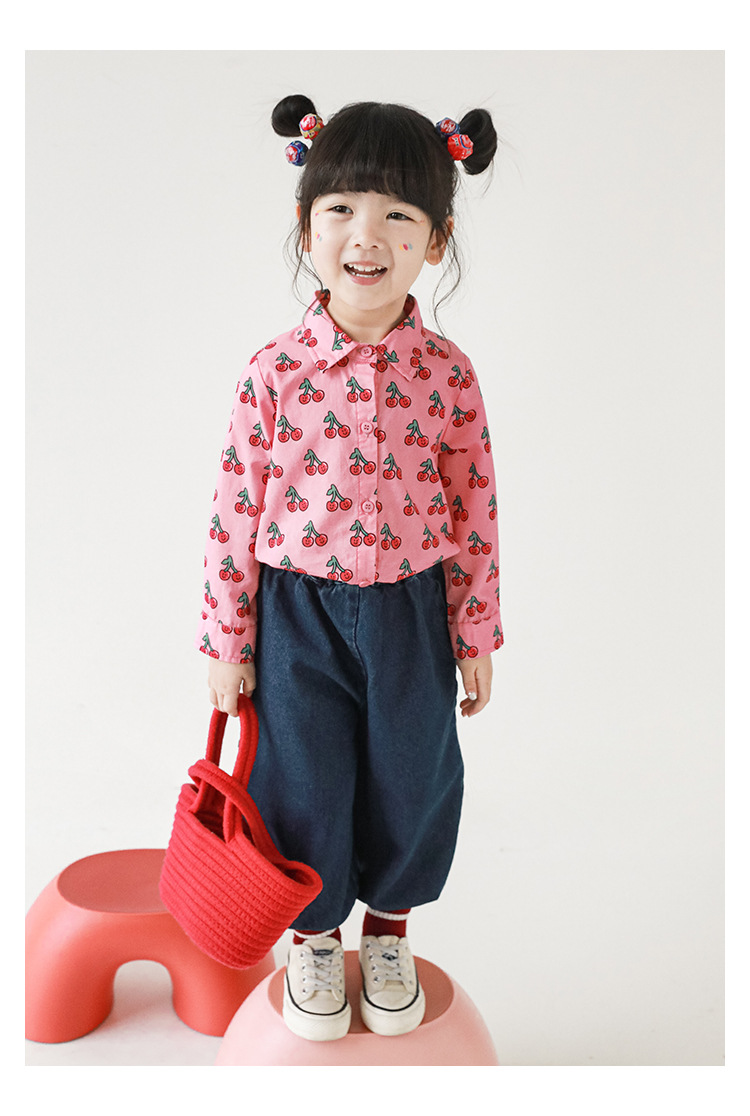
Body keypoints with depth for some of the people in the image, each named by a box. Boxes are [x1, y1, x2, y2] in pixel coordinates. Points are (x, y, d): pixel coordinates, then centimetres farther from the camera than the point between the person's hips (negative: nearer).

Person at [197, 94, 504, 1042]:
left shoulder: (446, 373, -6)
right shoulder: (274, 371, -10)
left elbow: (475, 510, 1)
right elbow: (236, 510, -5)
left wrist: (476, 633, 4)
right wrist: (229, 640, -3)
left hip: (410, 608, 2)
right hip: (298, 610, -1)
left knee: (411, 777, 13)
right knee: (304, 779, 10)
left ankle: (387, 934, 40)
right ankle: (313, 940, 36)